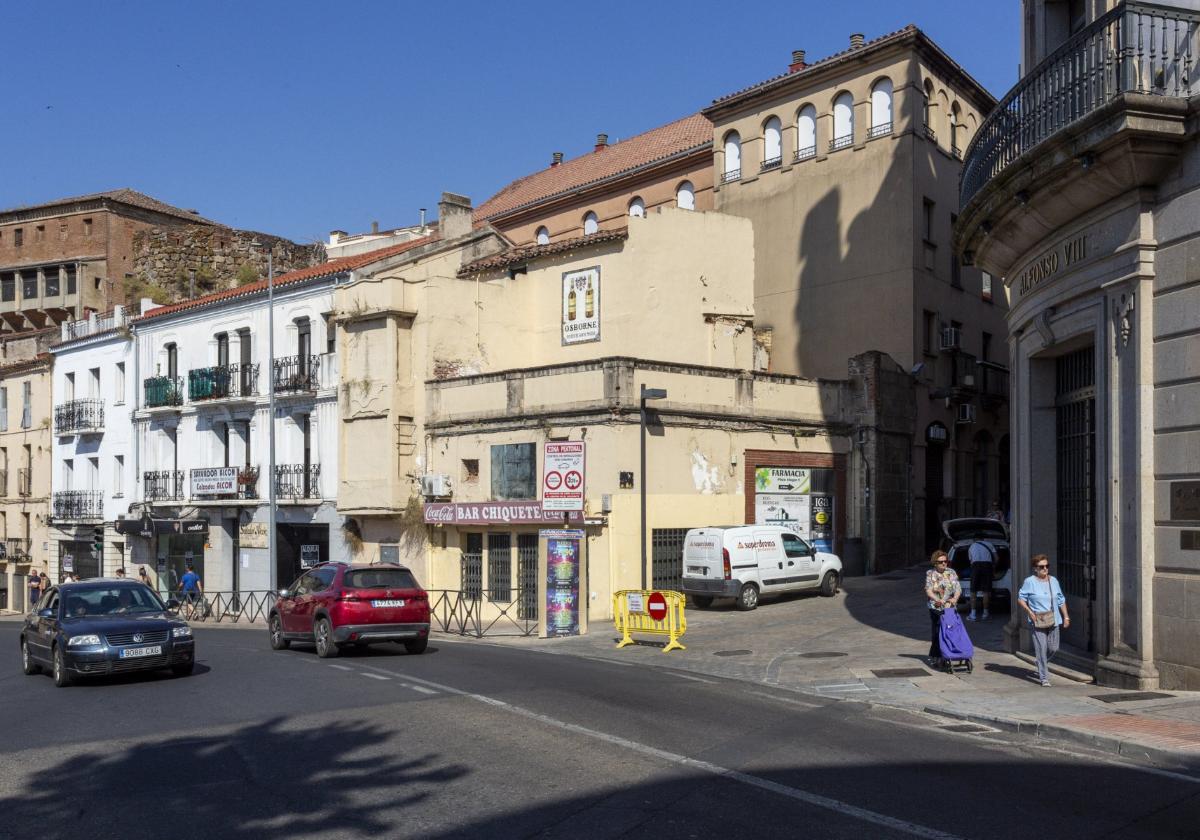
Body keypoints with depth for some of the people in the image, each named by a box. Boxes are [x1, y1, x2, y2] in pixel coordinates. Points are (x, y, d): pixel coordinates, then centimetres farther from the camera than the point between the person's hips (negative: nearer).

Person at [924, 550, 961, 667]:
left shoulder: (951, 573, 10)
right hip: (936, 608, -2)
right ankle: (935, 657, 4)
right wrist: (937, 600, -23)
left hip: (950, 608, 2)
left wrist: (955, 598, -18)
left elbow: (958, 588, 3)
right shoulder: (930, 574, 5)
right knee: (937, 632, -8)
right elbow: (928, 590, -5)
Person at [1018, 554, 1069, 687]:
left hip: (1053, 621, 5)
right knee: (1041, 649, -6)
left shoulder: (1054, 580, 9)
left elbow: (1061, 600, 16)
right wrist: (1029, 611, -14)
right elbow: (1021, 598, -1)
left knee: (1053, 648, 8)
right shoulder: (1029, 581, -6)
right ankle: (1044, 678, 1)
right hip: (1037, 621, -5)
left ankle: (1042, 663, 39)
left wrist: (1066, 616, 12)